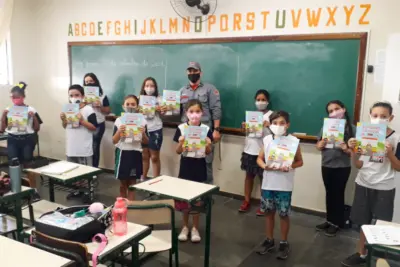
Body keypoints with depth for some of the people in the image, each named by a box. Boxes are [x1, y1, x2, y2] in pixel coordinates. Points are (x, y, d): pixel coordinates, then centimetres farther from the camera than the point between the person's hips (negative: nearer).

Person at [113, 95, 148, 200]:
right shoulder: (119, 121, -4)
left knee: (132, 183, 8)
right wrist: (119, 131, -20)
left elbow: (146, 142, 0)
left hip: (135, 154, 0)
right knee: (123, 184, 12)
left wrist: (143, 133, -18)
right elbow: (114, 141, -4)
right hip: (122, 153, 0)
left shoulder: (141, 121, -4)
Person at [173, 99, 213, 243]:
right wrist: (181, 143, -23)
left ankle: (195, 228, 24)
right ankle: (185, 227, 27)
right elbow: (178, 151, -3)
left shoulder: (206, 129, -5)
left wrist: (208, 144, -20)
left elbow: (208, 152, 0)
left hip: (199, 166, 0)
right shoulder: (181, 128, -7)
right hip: (186, 165, 0)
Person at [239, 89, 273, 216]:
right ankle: (246, 201, 22)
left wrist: (269, 126, -28)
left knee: (263, 177, 3)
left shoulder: (272, 115, -3)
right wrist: (244, 127, -3)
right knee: (249, 175, 12)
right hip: (249, 149, 5)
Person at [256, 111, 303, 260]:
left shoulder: (293, 140, -9)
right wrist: (264, 166, -13)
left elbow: (300, 161, -1)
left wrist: (289, 167, -21)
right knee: (269, 212, 15)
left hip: (284, 185, -3)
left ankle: (283, 243, 26)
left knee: (283, 214, 8)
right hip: (268, 184, 3)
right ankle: (269, 241, 32)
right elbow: (259, 158, 8)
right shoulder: (267, 139, 0)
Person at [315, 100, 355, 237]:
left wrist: (346, 149, -26)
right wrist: (321, 144, -15)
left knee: (338, 194, 7)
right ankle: (329, 220, 28)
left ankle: (336, 223, 21)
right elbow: (318, 146, 7)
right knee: (329, 194, 14)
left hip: (342, 168, -3)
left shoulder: (351, 128, -8)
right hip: (326, 166, 4)